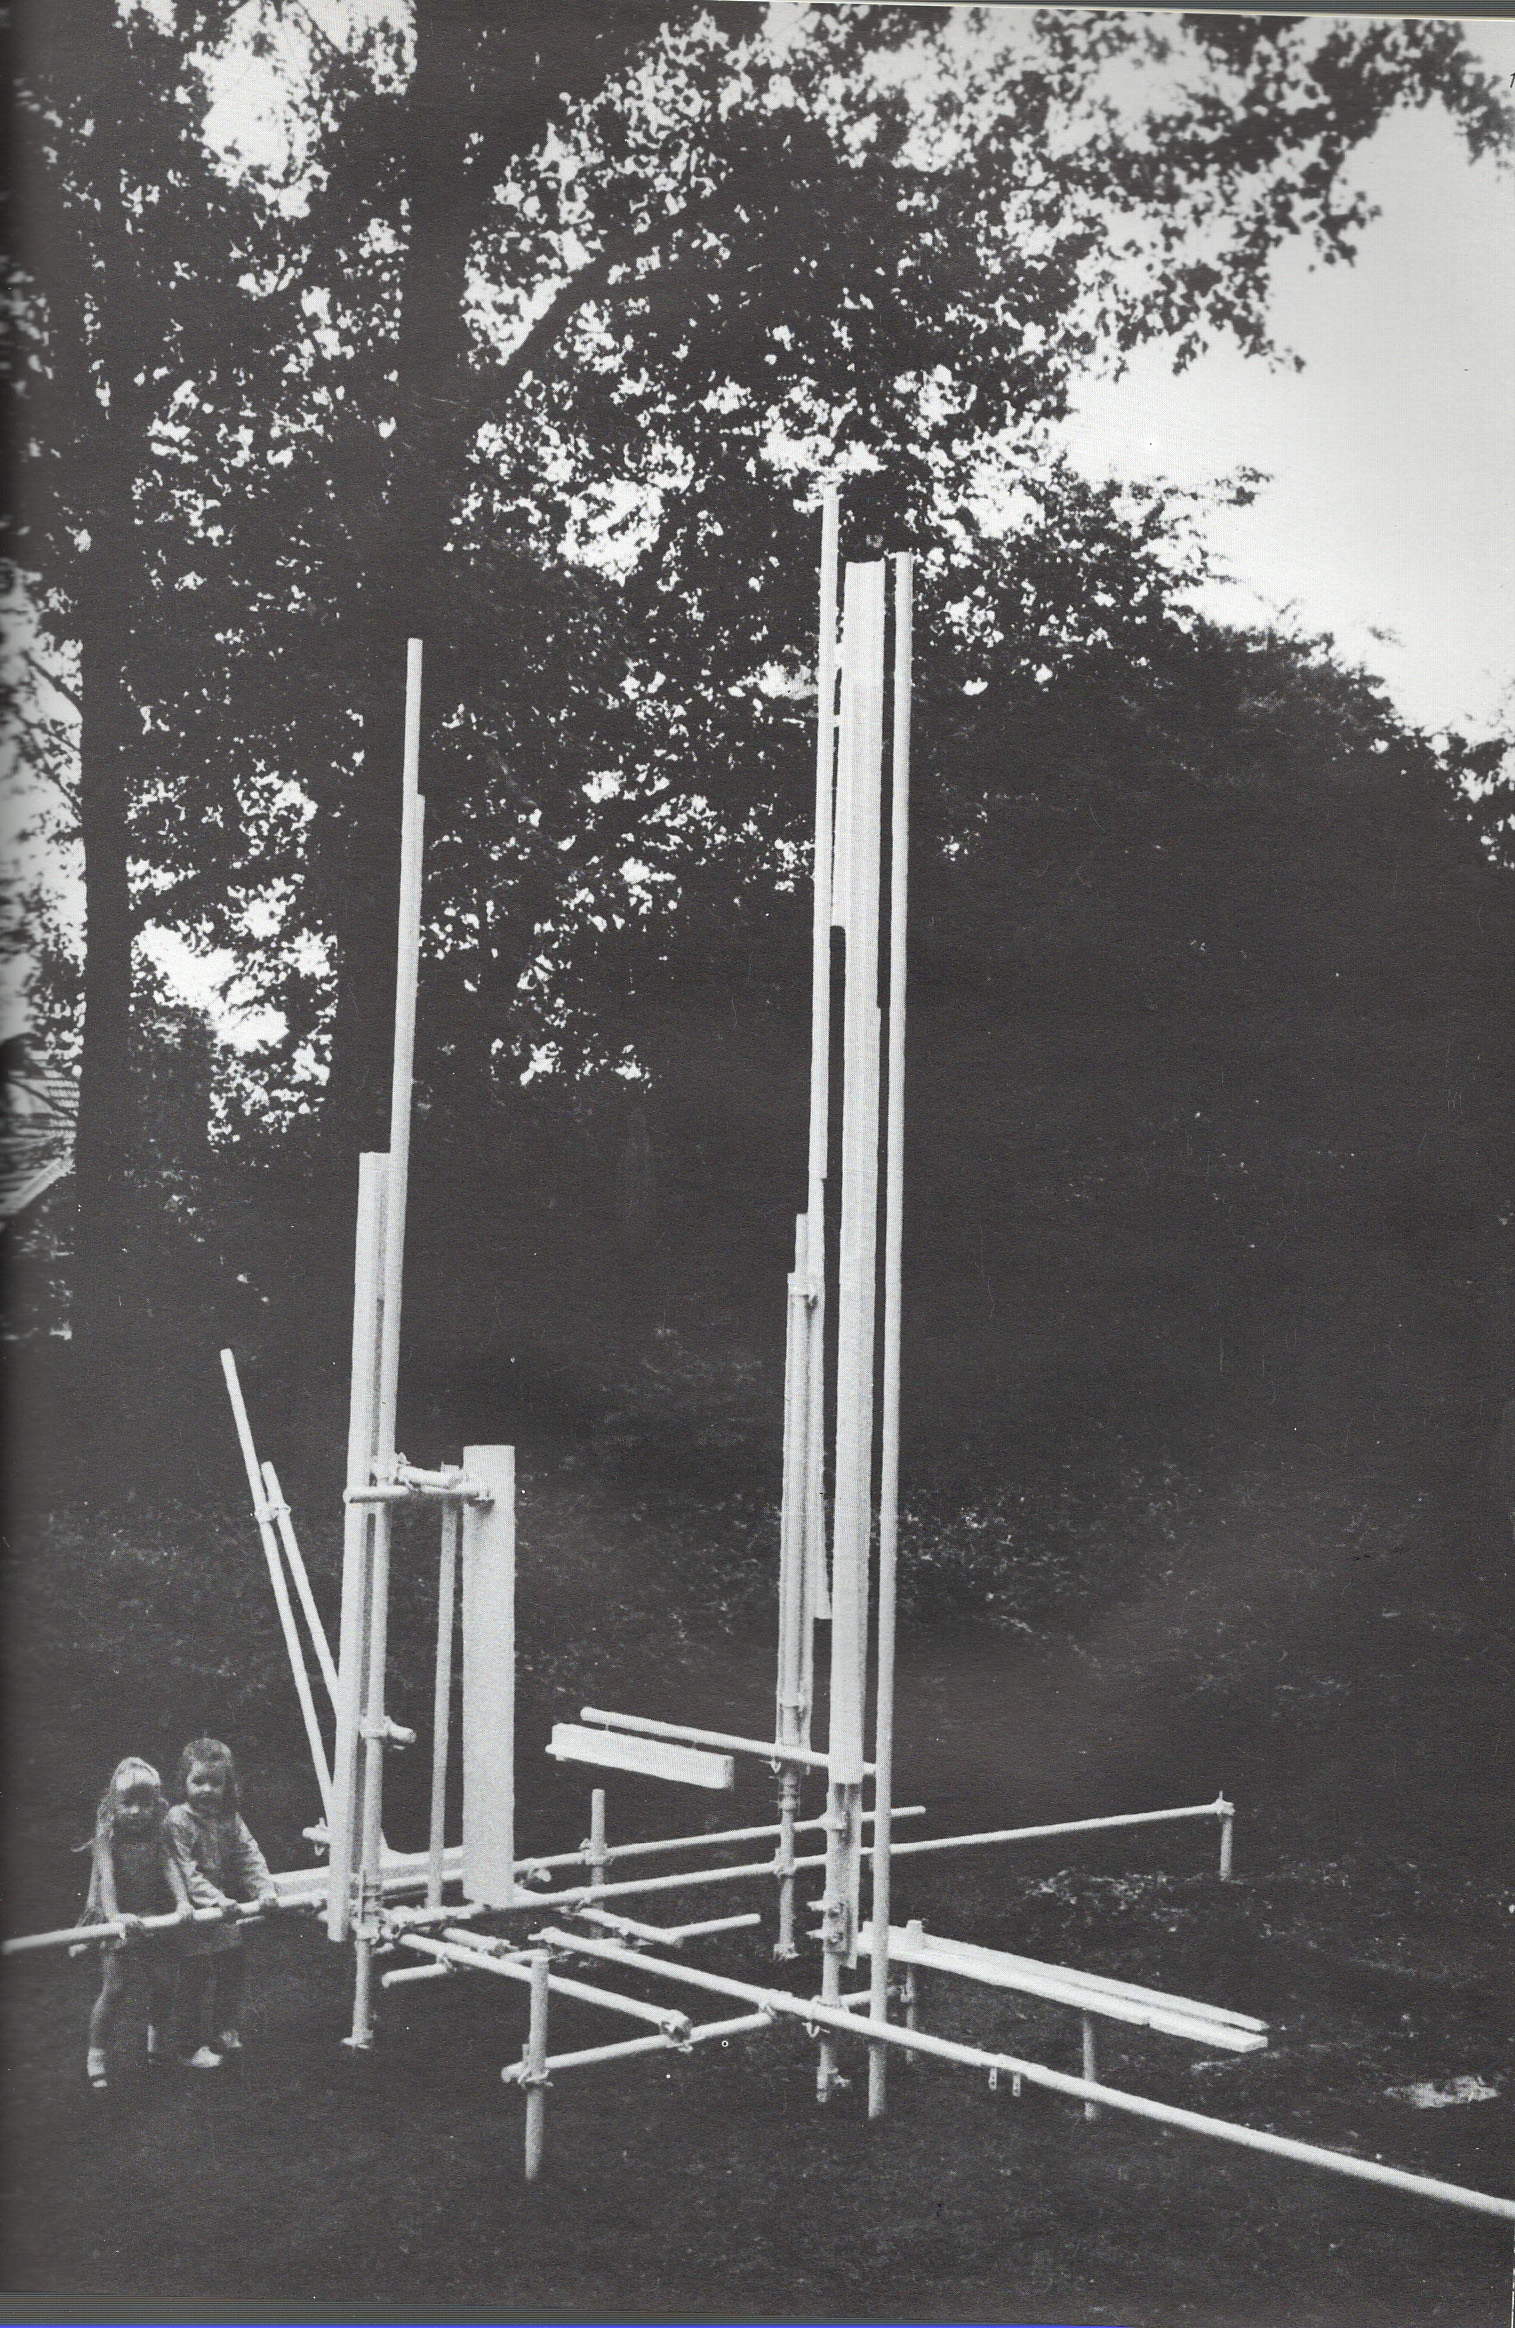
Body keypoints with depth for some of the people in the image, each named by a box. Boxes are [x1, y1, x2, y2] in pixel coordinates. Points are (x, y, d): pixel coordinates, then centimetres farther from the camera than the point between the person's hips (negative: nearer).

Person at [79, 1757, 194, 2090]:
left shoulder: (159, 1835, 1)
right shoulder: (107, 1837, -10)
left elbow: (171, 1867, -12)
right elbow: (106, 1877, -24)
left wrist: (182, 1901, -30)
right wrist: (113, 1914, -41)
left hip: (157, 1918, 4)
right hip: (119, 1922, -4)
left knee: (164, 1981, 6)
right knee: (114, 1987, -12)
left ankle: (158, 2040, 31)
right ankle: (97, 2057, 1)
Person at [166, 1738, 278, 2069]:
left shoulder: (230, 1818, 4)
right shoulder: (178, 1821, -17)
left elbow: (250, 1857, 2)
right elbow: (186, 1872, -24)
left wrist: (265, 1891, -13)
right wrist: (216, 1899, -32)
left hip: (227, 1917, 7)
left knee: (234, 1970, 17)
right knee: (197, 1979, 0)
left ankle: (226, 2031, 35)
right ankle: (195, 2045, 14)